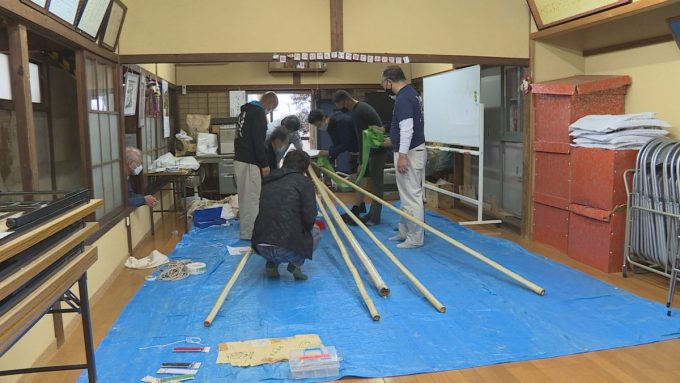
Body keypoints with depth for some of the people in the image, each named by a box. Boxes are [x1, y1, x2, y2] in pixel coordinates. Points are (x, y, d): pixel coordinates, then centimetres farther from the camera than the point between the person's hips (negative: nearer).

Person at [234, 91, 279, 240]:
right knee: (252, 197, -3)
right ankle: (248, 232, 2)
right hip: (249, 161, -10)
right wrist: (264, 164, -15)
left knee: (245, 196, 16)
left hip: (240, 158, 10)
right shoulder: (258, 112, -13)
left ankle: (246, 229, 25)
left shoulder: (246, 109, 18)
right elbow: (258, 141, -20)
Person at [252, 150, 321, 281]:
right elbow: (309, 219, -8)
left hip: (261, 248, 5)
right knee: (315, 233, 24)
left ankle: (271, 264, 17)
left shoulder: (268, 181, 16)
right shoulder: (304, 182, -1)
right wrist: (311, 225, 17)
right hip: (286, 249, -5)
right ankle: (296, 263, 4)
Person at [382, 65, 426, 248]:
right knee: (407, 195, 17)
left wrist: (402, 155, -25)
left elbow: (407, 128, -26)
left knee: (411, 196, -3)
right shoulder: (411, 92, 14)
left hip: (409, 153, -11)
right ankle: (405, 232, 27)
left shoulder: (403, 99, -19)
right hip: (415, 149, 11)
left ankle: (415, 238, 5)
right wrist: (394, 140, 30)